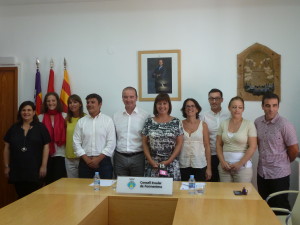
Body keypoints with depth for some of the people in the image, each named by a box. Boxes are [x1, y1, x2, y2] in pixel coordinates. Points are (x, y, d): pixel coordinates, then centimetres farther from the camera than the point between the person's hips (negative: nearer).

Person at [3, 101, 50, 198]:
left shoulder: (40, 127, 1)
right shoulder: (14, 128, 9)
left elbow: (46, 147, -1)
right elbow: (7, 148, 11)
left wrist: (44, 166, -7)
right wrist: (6, 166, 7)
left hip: (35, 171, -3)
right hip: (17, 171, 3)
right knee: (21, 197, 9)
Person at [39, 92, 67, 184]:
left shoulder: (64, 116, 4)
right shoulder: (41, 117, 7)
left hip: (60, 153, -1)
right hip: (45, 154, 1)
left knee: (58, 180, -3)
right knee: (48, 180, 6)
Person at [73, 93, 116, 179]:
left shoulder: (108, 120, 0)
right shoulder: (81, 122, 7)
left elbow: (111, 143, -5)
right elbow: (76, 142, 3)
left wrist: (98, 159, -10)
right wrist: (86, 159, -6)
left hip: (103, 160, -2)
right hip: (85, 161, 2)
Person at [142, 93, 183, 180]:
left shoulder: (176, 122, 1)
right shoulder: (149, 122, 3)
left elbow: (179, 143, -1)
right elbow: (144, 143, 4)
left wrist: (168, 161, -9)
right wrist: (151, 161, -6)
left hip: (171, 165, 0)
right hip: (152, 165, 1)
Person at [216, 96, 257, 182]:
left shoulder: (249, 124, -4)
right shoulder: (223, 124, 6)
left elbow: (252, 147, -8)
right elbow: (219, 145, 7)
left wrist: (240, 163, -11)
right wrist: (222, 161, -5)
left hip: (243, 166, -3)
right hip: (224, 165, 3)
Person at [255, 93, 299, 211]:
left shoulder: (284, 125, -17)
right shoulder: (258, 122, 0)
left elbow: (294, 150, -10)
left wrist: (284, 162, 5)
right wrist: (264, 158, 11)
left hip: (279, 174, -5)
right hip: (262, 172, 5)